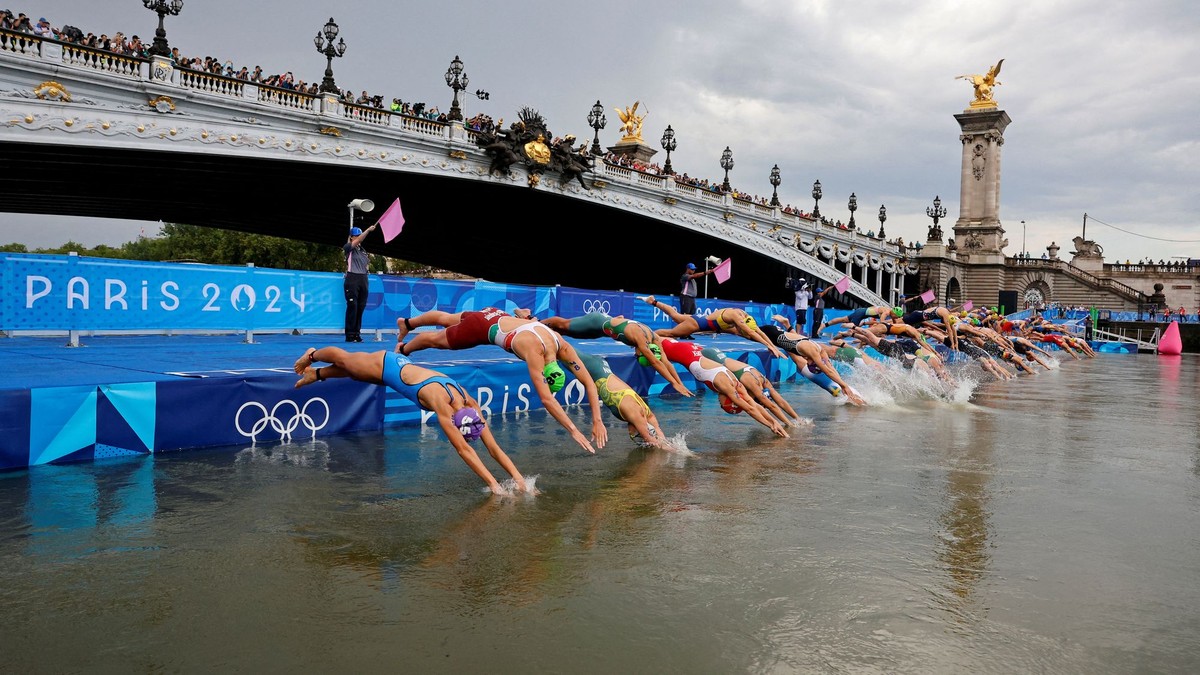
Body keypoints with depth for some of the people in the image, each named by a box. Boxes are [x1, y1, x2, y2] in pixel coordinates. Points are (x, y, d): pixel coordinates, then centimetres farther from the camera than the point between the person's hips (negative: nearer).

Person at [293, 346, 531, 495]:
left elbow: (493, 446, -25)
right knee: (343, 359, 25)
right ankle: (312, 356, 55)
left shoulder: (470, 405, -25)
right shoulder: (442, 404, -42)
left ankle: (315, 373, 58)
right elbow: (463, 449, -45)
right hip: (386, 366, -5)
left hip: (401, 367, 5)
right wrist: (493, 483, -48)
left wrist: (518, 478, -33)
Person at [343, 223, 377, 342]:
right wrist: (368, 230, -21)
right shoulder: (348, 247, 0)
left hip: (363, 279, 6)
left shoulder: (363, 250, 18)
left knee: (361, 307, 5)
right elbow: (358, 240, -17)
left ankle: (357, 333, 11)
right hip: (352, 279, -6)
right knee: (352, 307, -9)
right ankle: (350, 335, -5)